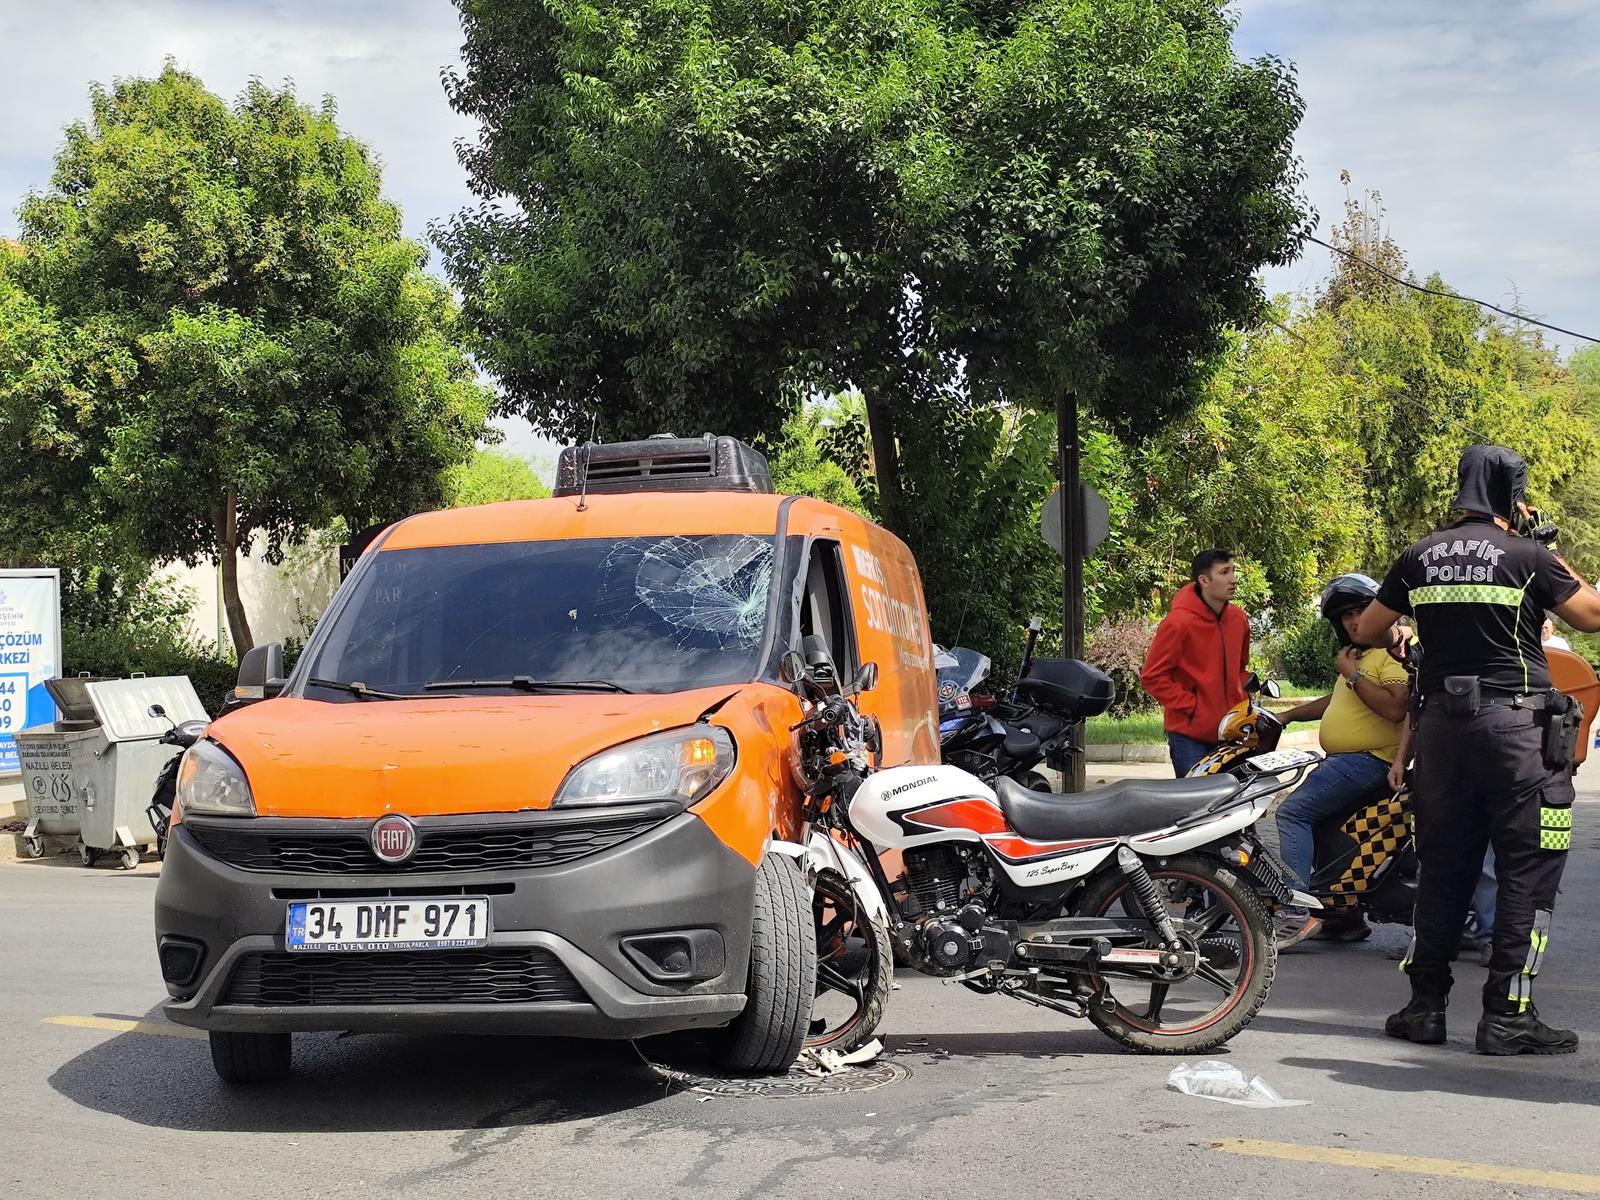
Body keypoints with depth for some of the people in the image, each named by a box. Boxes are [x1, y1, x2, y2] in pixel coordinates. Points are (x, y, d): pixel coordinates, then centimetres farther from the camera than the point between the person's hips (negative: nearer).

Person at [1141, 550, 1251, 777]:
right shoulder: (1179, 622, -14)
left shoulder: (1238, 618, 8)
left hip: (1230, 731, 7)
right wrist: (1190, 706, -13)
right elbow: (1152, 676, -12)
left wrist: (1241, 703, 11)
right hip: (1190, 735, -7)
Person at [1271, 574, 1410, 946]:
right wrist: (1287, 716, 28)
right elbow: (1337, 700, 36)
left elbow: (1395, 708, -27)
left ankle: (1294, 913, -25)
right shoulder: (1358, 654, 21)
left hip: (1369, 759, -11)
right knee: (1316, 825, 20)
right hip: (1345, 760, 11)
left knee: (1294, 811, -21)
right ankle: (1345, 916, 27)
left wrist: (1352, 674, -19)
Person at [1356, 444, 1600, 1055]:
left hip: (1442, 723, 5)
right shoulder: (1527, 556, -6)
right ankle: (1507, 1015, -2)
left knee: (1443, 867, 12)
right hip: (1515, 723, -5)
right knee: (1528, 868, 0)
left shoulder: (1422, 556, 8)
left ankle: (1425, 1006, 14)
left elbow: (1366, 630, 16)